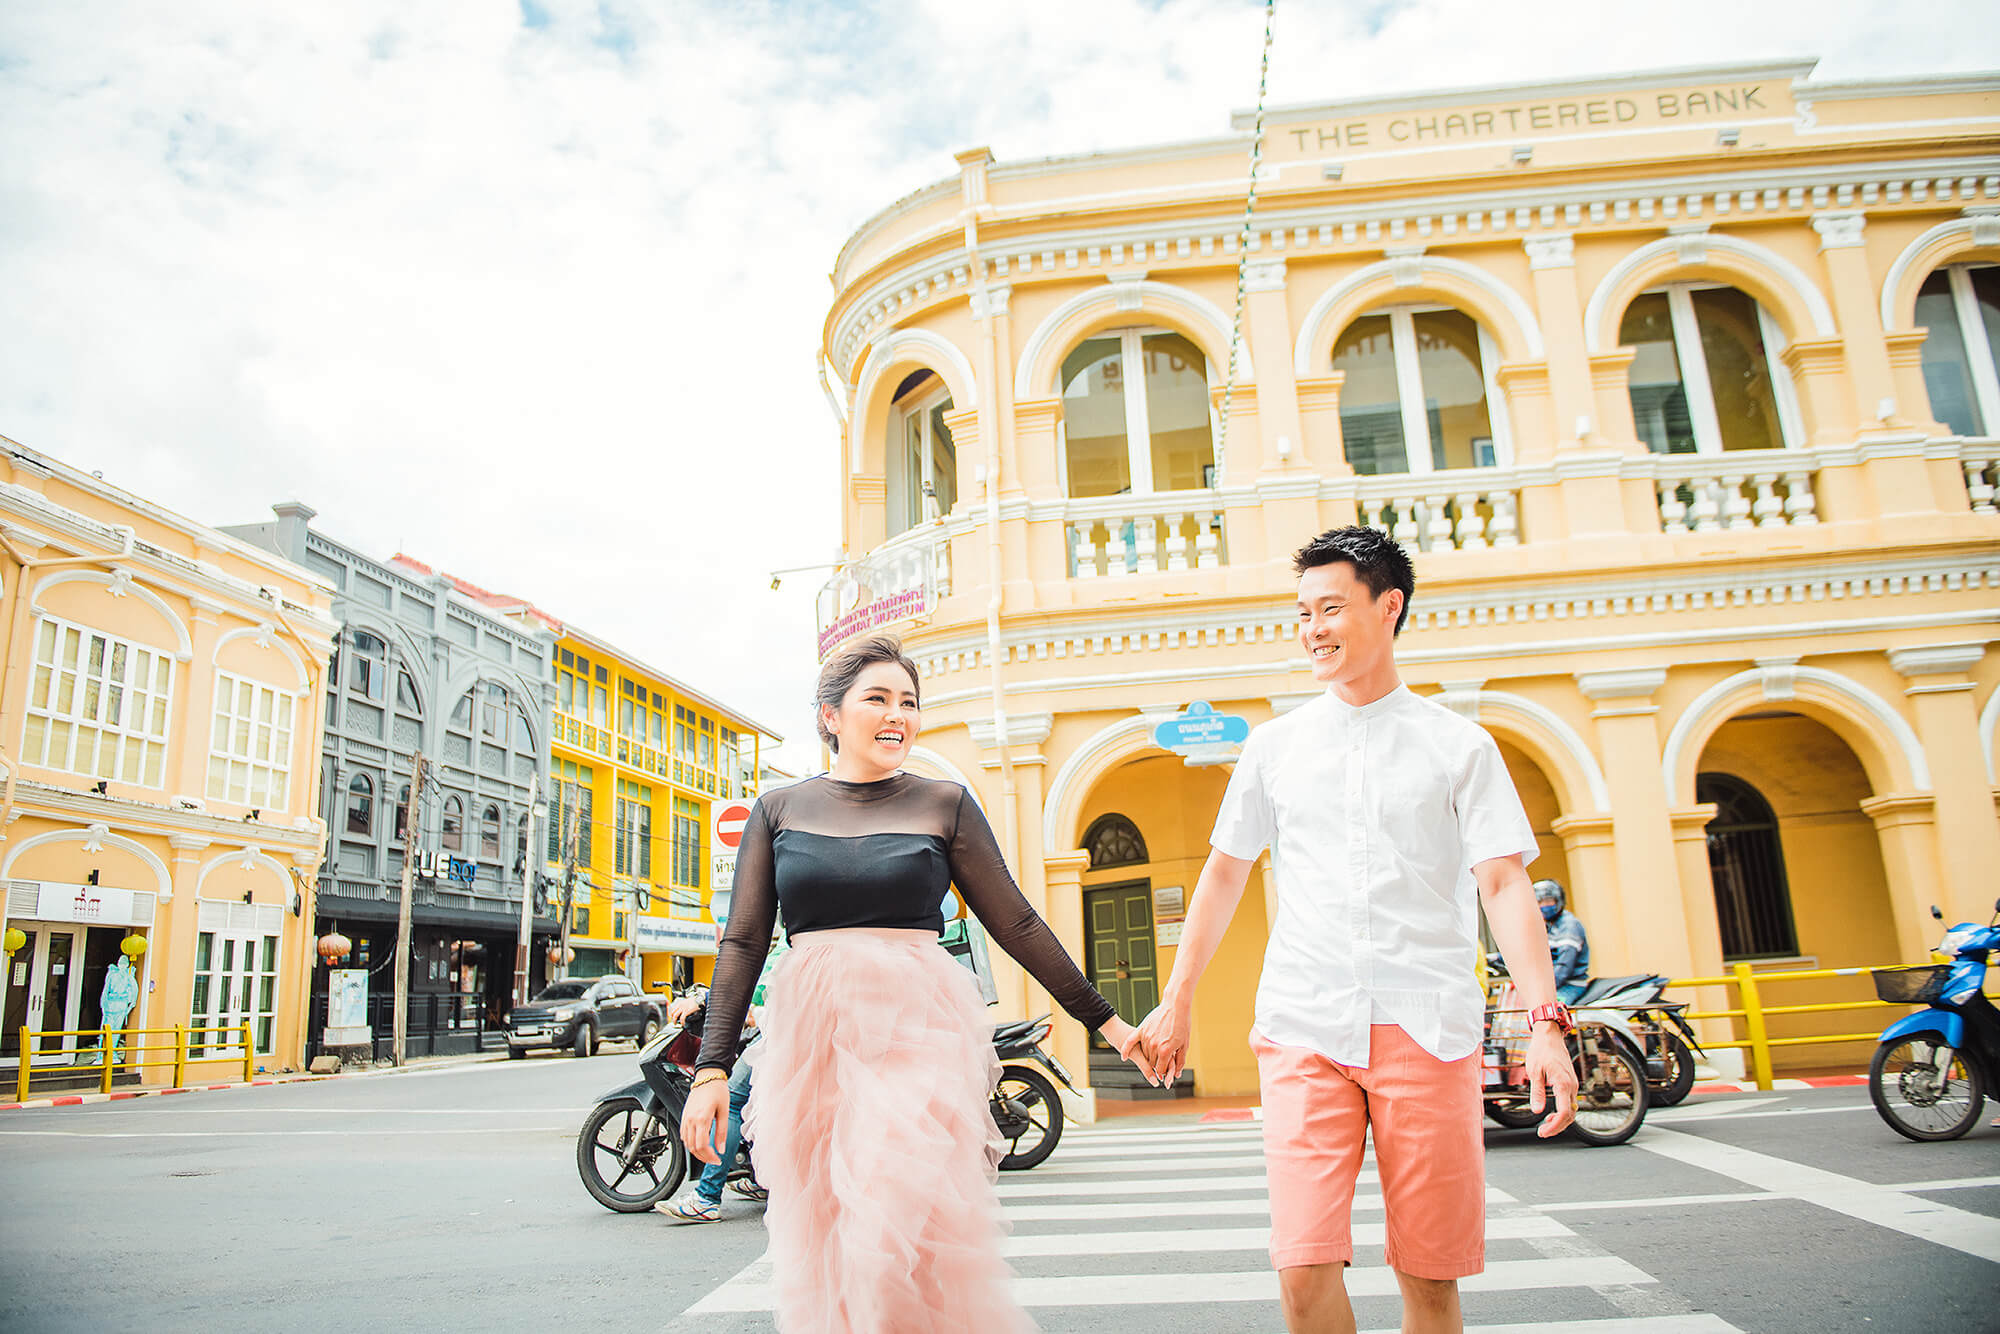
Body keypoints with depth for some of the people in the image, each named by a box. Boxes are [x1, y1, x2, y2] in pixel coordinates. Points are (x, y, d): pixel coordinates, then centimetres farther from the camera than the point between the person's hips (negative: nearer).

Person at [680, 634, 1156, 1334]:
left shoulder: (944, 804, 5)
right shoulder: (779, 809, 8)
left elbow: (1016, 924, 7)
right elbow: (743, 942, 7)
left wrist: (1104, 1020, 7)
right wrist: (712, 1067, -1)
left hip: (919, 1032, -2)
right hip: (810, 1035, 2)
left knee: (909, 1239, -11)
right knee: (822, 1249, 6)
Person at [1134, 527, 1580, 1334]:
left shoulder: (1459, 746, 5)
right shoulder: (1276, 745, 11)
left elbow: (1504, 883, -1)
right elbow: (1224, 873, 17)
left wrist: (1546, 1020, -14)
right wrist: (1177, 1000, 16)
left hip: (1428, 1027, -1)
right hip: (1303, 1026, 1)